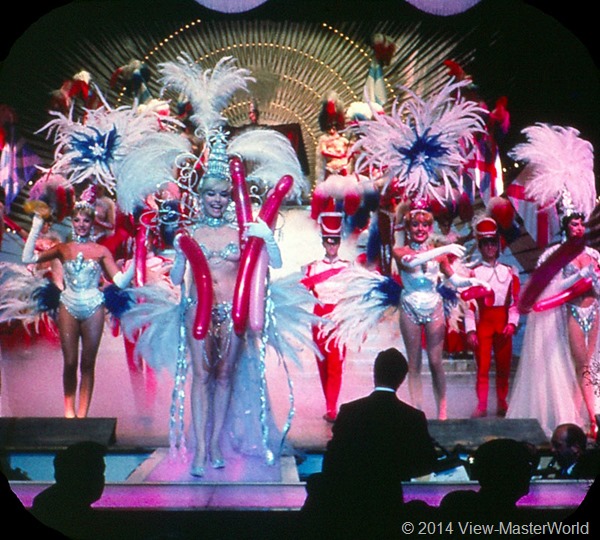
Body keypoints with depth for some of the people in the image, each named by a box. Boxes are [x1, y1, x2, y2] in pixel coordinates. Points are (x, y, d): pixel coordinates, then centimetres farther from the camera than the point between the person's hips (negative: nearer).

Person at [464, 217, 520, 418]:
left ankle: (502, 403, 17)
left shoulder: (509, 272, 8)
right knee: (483, 365, -2)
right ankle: (481, 405, 2)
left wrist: (512, 323, -8)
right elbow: (469, 303, -4)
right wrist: (470, 330, -11)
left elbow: (515, 300, 5)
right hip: (482, 323, -2)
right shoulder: (473, 272, 2)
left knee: (504, 365, 7)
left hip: (503, 323, 2)